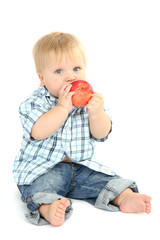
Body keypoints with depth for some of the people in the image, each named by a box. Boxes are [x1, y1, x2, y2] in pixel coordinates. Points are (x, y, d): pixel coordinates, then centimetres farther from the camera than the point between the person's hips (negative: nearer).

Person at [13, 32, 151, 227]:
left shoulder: (89, 99, 3)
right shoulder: (35, 103, -7)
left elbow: (101, 135, -2)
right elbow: (38, 132, -25)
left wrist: (96, 113, -22)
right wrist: (63, 107, -27)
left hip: (82, 166, 5)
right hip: (42, 168, -4)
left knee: (108, 181, -13)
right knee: (38, 189, -33)